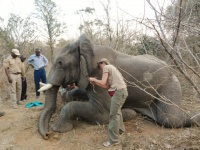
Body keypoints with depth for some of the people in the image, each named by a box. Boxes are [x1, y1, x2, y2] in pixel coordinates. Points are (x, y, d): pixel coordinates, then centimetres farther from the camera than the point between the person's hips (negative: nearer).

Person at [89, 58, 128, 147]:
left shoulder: (106, 67, -1)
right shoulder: (111, 68, 25)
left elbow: (103, 83, -12)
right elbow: (107, 86, 20)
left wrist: (93, 79, 5)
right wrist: (95, 82, 19)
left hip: (118, 92, -10)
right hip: (122, 91, 10)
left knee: (113, 115, -6)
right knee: (117, 111, 26)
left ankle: (113, 140, 0)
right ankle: (120, 129, 44)